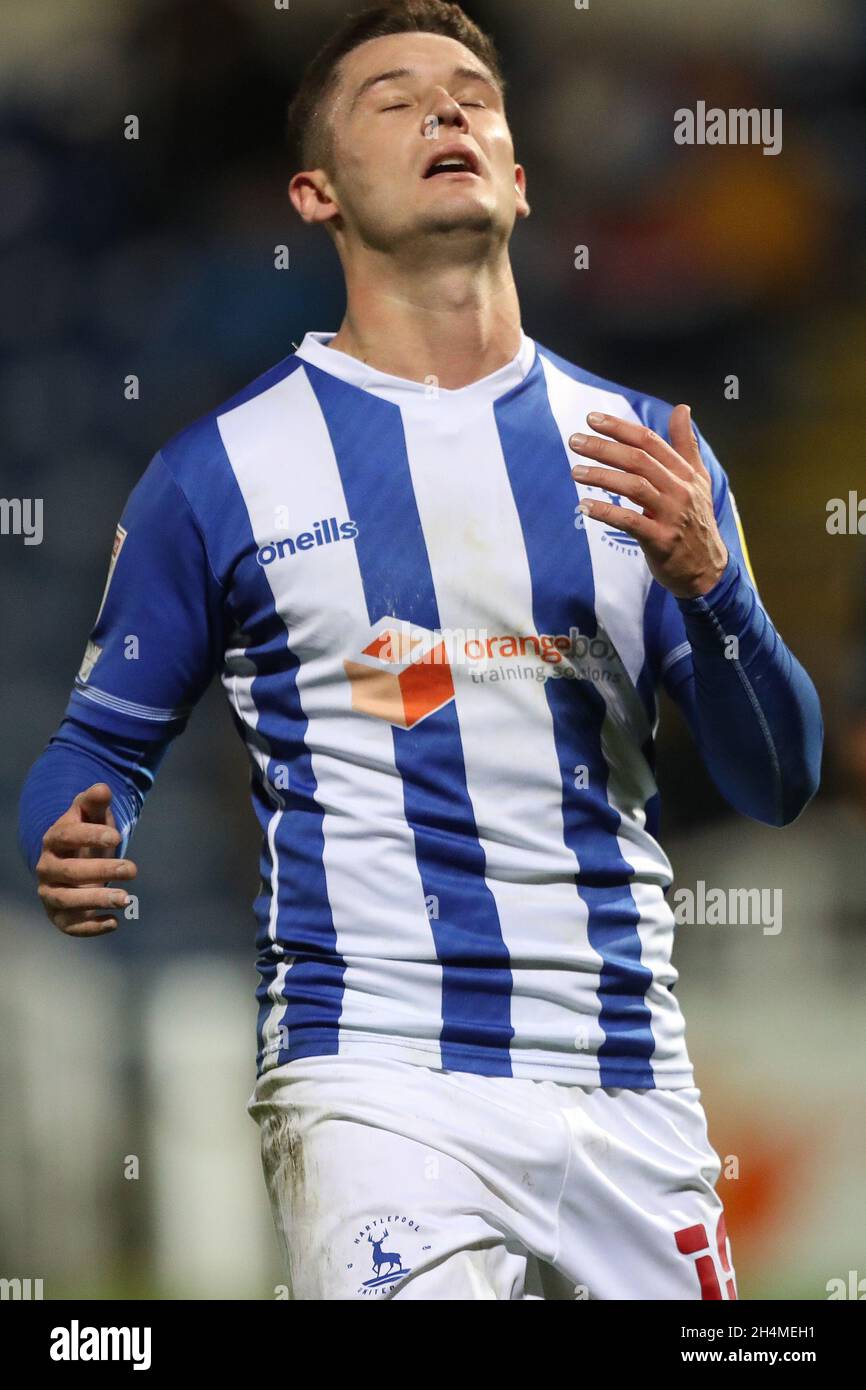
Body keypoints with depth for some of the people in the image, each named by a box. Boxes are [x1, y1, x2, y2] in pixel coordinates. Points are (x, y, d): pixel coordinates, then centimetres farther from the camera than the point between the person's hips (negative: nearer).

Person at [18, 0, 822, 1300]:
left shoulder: (644, 450, 11)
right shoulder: (220, 469, 3)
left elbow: (777, 786, 8)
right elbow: (106, 741, 10)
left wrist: (706, 580, -10)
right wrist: (71, 849, -13)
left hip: (630, 1090, 4)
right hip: (378, 1081, -3)